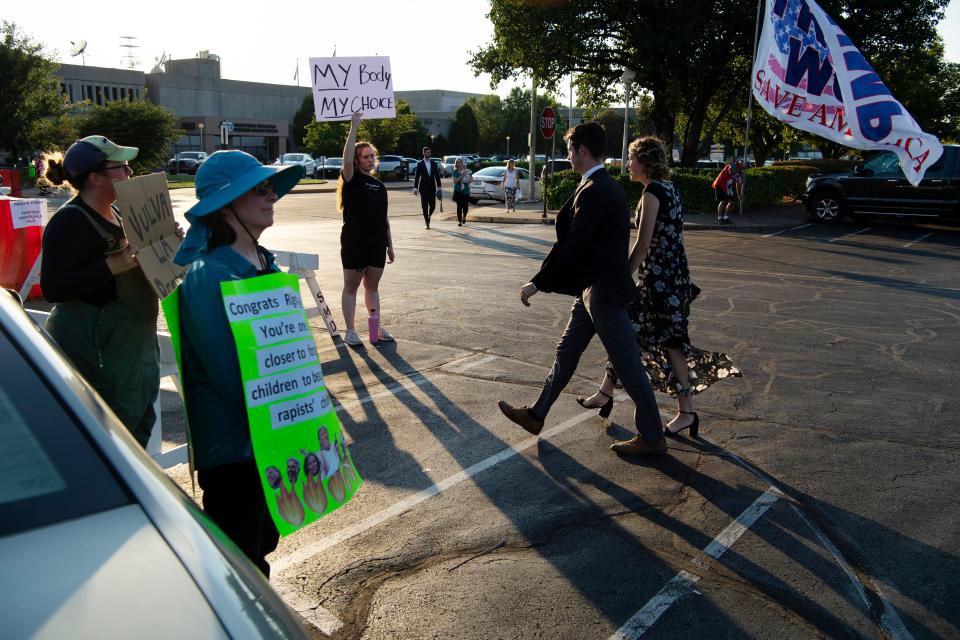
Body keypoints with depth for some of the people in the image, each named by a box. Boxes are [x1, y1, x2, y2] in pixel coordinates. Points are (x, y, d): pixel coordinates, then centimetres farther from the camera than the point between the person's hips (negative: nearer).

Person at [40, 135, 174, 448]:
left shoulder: (115, 212, 11)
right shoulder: (70, 221, -17)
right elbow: (53, 288, -22)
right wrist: (112, 267, -31)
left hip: (133, 340, 10)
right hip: (94, 350, -10)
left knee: (140, 423, 18)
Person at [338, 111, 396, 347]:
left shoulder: (379, 186, 12)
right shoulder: (351, 180, -4)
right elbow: (346, 159, -26)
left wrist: (390, 245, 14)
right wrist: (354, 128, -29)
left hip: (377, 243, 5)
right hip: (354, 242, -5)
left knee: (372, 286, 13)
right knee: (351, 286, 3)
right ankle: (350, 331, 8)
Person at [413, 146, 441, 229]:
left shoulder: (434, 164, 8)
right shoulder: (420, 164, 0)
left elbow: (437, 175, 9)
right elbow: (416, 176, -2)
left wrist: (439, 186, 3)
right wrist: (415, 188, -8)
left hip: (432, 188, 2)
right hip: (423, 188, -2)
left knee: (433, 205, 1)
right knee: (425, 206, -3)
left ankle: (428, 216, 31)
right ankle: (427, 223, 3)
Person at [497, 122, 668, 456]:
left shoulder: (593, 191, -21)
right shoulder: (608, 186, 10)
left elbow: (572, 245, -24)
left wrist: (538, 283, -18)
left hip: (603, 292, -10)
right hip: (594, 288, 10)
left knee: (628, 366, 1)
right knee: (566, 352, 18)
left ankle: (652, 437, 15)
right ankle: (536, 415, 31)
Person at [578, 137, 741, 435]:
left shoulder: (653, 192, -16)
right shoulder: (670, 188, 13)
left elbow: (643, 244, -19)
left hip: (659, 276, -10)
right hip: (674, 272, 10)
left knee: (670, 341, -1)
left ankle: (686, 412, 9)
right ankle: (606, 394, 26)